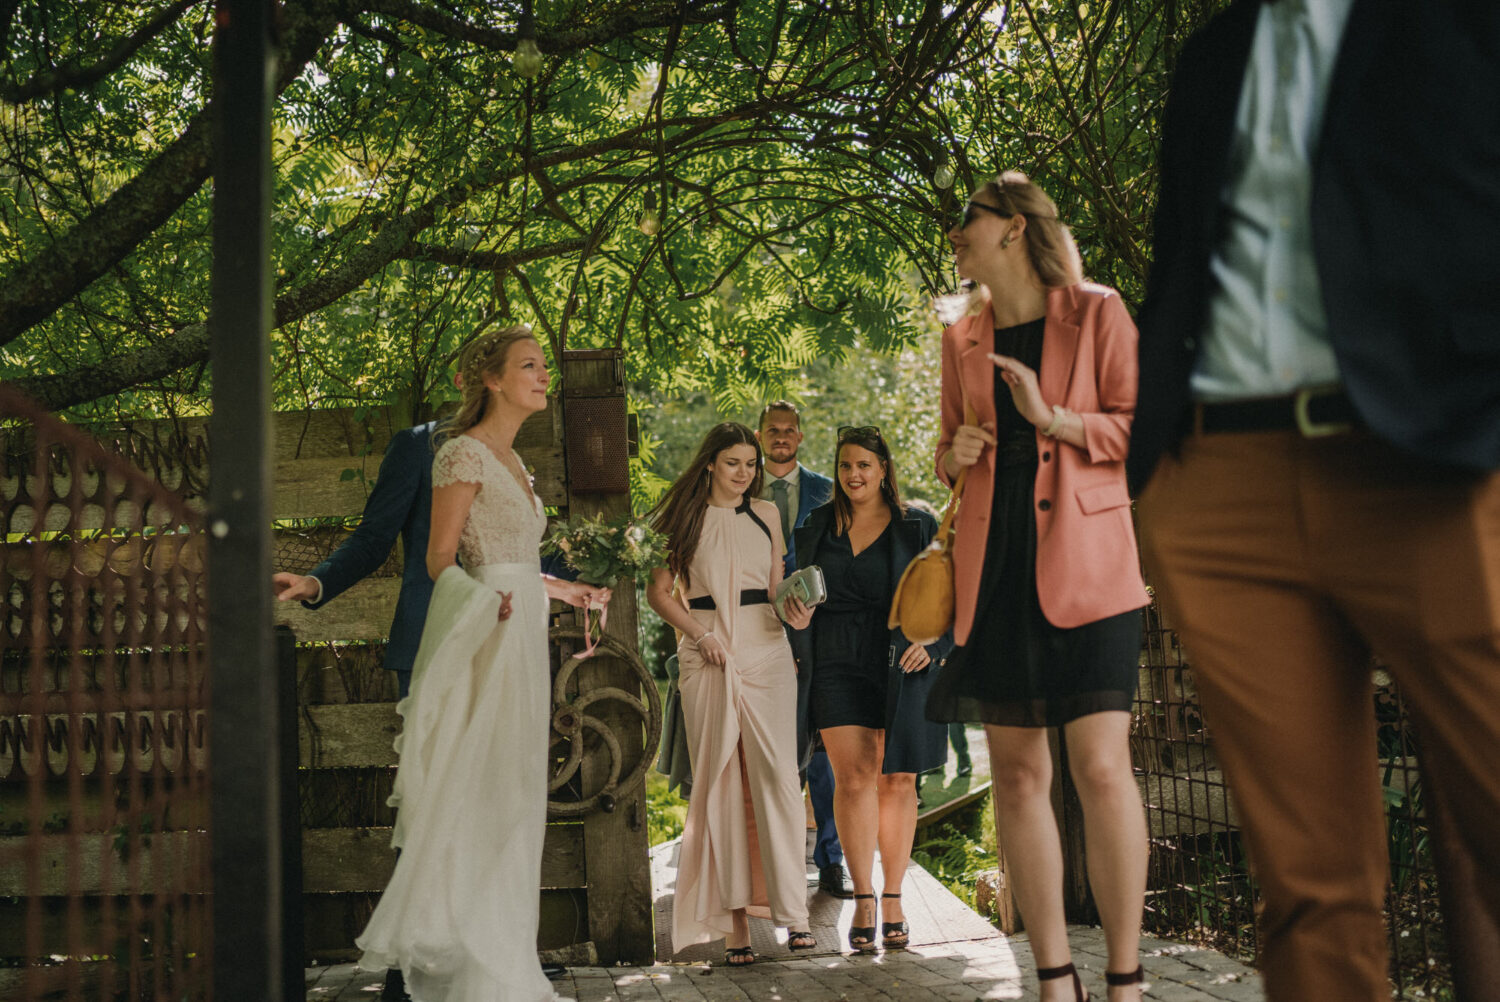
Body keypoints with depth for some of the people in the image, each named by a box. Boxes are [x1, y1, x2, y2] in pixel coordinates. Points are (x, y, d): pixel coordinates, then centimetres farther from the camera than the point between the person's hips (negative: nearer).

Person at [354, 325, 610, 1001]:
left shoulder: (509, 459, 18)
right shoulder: (464, 453, -9)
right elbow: (441, 559, -12)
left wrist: (563, 590, 34)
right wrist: (491, 600, -30)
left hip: (518, 637, 9)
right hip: (485, 640, -9)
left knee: (509, 798, 10)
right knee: (480, 793, -9)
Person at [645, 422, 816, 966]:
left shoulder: (765, 513, 15)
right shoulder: (685, 515, 6)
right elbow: (658, 590, 5)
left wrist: (794, 611, -3)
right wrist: (701, 633, -8)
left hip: (766, 650, 2)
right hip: (707, 654, -2)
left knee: (776, 772, -7)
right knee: (718, 779, -1)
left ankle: (792, 909, -5)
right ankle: (733, 917, 1)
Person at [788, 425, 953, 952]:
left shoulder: (917, 527, 6)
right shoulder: (818, 528, 12)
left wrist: (931, 643, -9)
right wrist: (800, 651, 3)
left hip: (901, 667, -1)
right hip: (839, 667, 1)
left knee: (897, 782, 2)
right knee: (853, 776, -10)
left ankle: (892, 900, 11)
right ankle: (862, 899, -5)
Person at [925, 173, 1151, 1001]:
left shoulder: (1096, 313, 3)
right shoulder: (964, 340, 16)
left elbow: (1146, 429, 0)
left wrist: (1054, 417, -13)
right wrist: (955, 453, 3)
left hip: (1083, 562, -4)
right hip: (995, 564, 5)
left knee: (1101, 767, -12)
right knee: (1017, 771, 1)